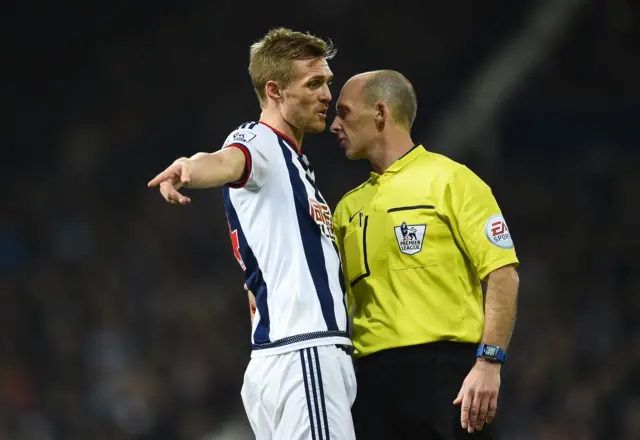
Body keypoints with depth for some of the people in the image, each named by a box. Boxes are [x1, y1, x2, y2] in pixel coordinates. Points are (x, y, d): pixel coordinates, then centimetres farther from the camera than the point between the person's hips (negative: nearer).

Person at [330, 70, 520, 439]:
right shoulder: (349, 207, 19)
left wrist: (489, 363, -15)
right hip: (372, 377, 6)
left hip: (445, 369, -6)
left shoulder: (450, 180, 1)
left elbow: (503, 274, -6)